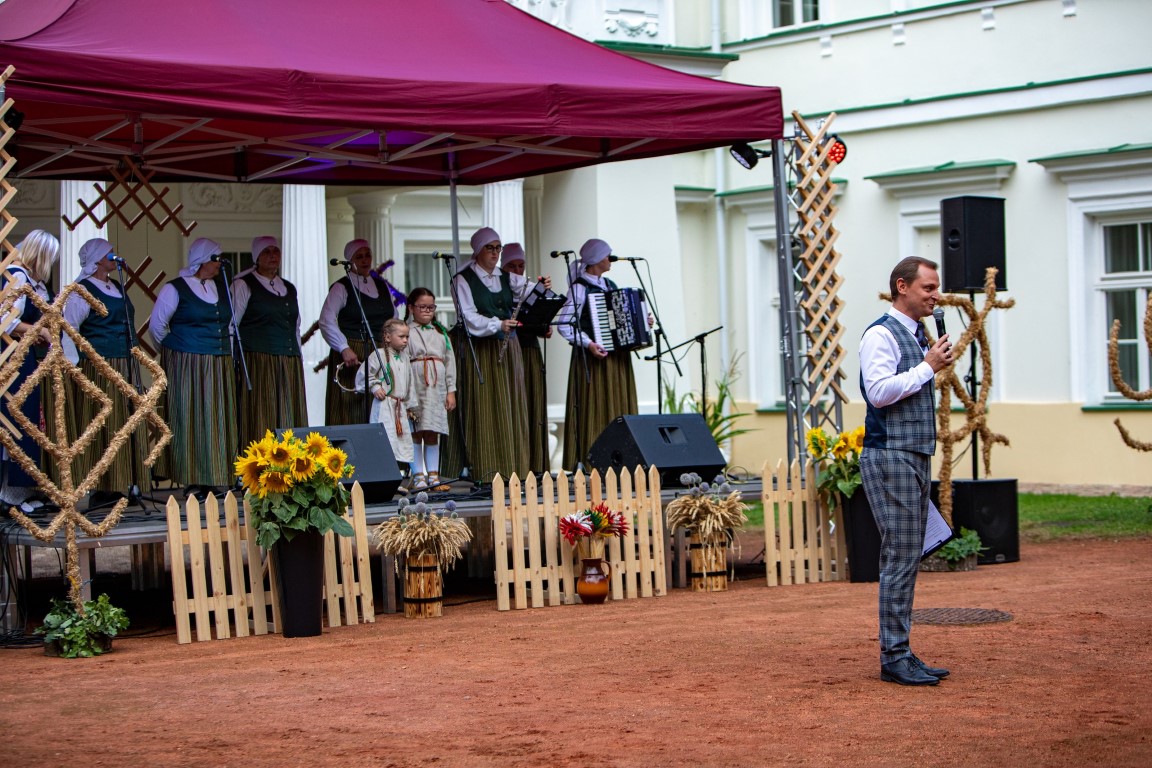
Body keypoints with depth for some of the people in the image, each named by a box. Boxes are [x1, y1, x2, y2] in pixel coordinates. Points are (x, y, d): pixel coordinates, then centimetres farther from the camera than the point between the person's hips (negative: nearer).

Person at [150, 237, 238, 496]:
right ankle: (194, 482, -2)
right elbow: (157, 325, 2)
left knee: (219, 421, 4)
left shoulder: (222, 287, 13)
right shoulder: (175, 289, -4)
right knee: (191, 420, -5)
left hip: (220, 365, 6)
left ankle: (214, 478, 9)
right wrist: (174, 350, 10)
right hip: (187, 365, -6)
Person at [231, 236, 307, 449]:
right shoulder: (244, 285, 2)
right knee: (260, 420, -10)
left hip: (290, 365, 6)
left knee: (290, 418, 2)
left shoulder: (289, 288, 19)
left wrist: (299, 361, 16)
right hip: (258, 364, -6)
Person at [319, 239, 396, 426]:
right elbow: (326, 321, -11)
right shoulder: (341, 287, -1)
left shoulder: (382, 286, 17)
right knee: (350, 411, -9)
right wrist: (344, 348, -21)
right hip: (352, 354, -5)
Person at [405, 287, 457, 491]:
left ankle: (433, 475, 8)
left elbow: (450, 361, 15)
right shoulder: (406, 331, 2)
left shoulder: (440, 332, 17)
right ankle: (418, 476, 0)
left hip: (437, 388, 4)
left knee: (433, 433, 5)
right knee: (416, 432, -4)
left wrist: (451, 390, 8)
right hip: (415, 386, -4)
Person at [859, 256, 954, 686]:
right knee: (899, 557, -9)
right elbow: (880, 391, -22)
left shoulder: (917, 336, 18)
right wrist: (929, 367, -15)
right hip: (890, 458, -9)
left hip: (916, 458, 9)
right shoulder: (881, 335, -10)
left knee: (909, 557, 9)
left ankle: (901, 653, 13)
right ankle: (893, 658, -5)